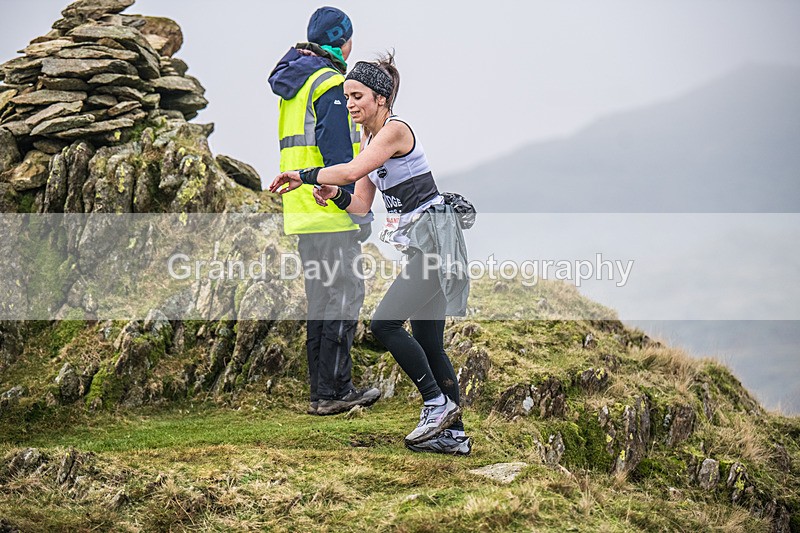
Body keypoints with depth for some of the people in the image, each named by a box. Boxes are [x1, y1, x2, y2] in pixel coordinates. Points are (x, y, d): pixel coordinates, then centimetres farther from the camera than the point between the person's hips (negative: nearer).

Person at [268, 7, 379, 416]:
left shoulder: (294, 83, 18)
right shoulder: (330, 84, -12)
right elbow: (337, 154, -18)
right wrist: (360, 210, -15)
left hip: (302, 211, 10)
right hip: (330, 213, -10)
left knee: (321, 298, 13)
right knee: (344, 295, -6)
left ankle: (324, 390, 15)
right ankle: (331, 392, -7)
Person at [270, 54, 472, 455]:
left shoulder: (395, 130, -14)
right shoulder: (368, 137, 14)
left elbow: (352, 170, -29)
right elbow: (361, 205, 13)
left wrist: (304, 176, -20)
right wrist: (335, 195, -7)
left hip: (433, 237, -10)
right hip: (419, 242, 10)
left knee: (385, 324, -15)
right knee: (427, 341, 8)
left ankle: (438, 403, -3)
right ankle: (453, 434, 12)